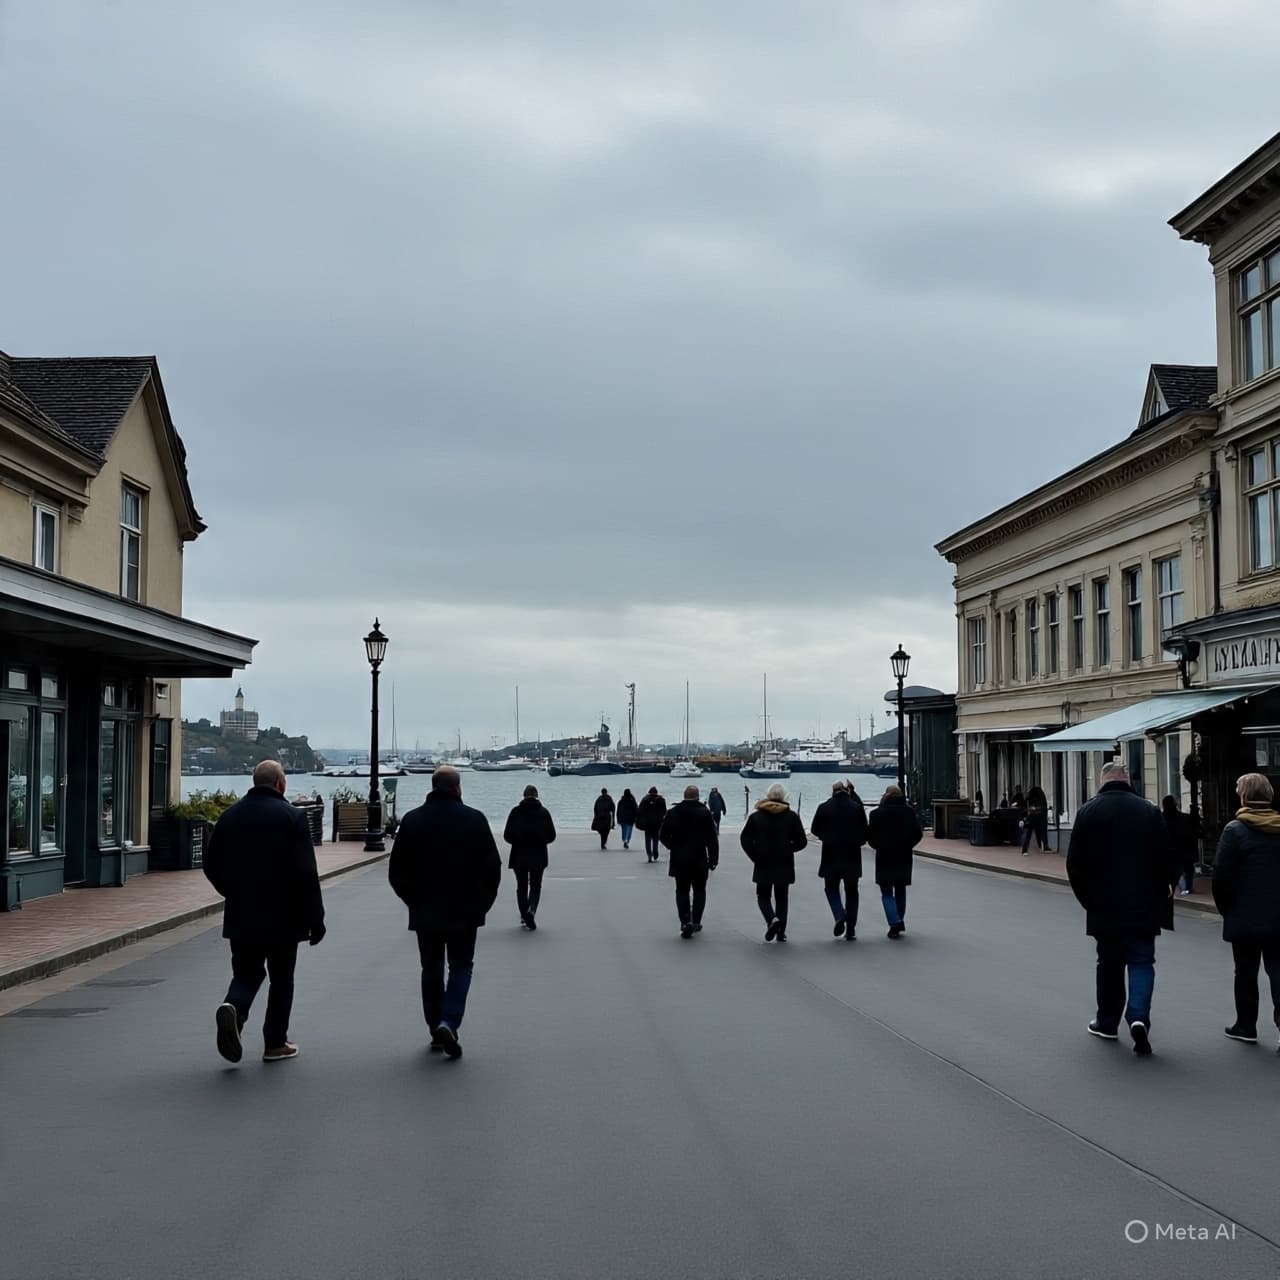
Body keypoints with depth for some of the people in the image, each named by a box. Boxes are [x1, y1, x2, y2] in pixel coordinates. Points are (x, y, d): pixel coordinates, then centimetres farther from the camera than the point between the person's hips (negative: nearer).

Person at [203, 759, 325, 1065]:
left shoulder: (230, 816, 5)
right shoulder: (291, 816, -9)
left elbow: (211, 866, 8)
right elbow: (306, 873, -13)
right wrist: (315, 918, -9)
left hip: (241, 916, 4)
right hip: (282, 917, -3)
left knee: (246, 973, 13)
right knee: (281, 979, 9)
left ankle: (233, 1008, -17)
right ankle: (275, 1044, 13)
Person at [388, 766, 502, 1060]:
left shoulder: (412, 820, -1)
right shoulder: (474, 820, -6)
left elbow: (397, 871, 2)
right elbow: (492, 867, -5)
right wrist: (482, 903, 8)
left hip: (425, 912, 2)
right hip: (464, 912, -2)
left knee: (431, 970, 13)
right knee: (461, 967, 8)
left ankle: (437, 1032, 16)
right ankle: (449, 1023, -11)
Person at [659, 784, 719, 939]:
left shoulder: (673, 812, -1)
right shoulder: (705, 813, -6)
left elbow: (663, 835, 1)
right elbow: (712, 839, -7)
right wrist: (713, 860, -1)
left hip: (679, 861, 1)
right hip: (699, 860, -1)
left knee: (682, 891, 6)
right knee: (699, 891, 14)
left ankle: (686, 922, -9)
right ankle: (696, 922, 15)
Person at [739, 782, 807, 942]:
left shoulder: (756, 816, -3)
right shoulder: (791, 817, -2)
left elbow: (745, 838, -5)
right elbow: (802, 841, -1)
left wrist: (755, 857, 1)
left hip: (763, 866, -1)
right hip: (785, 866, 1)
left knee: (763, 896, 11)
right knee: (781, 898, 12)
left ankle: (772, 919, -17)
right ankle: (781, 933, 9)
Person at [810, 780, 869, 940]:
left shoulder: (824, 807, -4)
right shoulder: (856, 807, -2)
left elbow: (815, 829, 7)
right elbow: (864, 832, 6)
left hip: (831, 855, -1)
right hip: (852, 855, 1)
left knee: (831, 888, 11)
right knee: (851, 892, 10)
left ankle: (840, 915, -15)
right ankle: (851, 929, 8)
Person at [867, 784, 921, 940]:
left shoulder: (878, 813, -9)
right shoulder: (909, 811, 0)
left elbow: (870, 836, -8)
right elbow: (918, 834, 0)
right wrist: (906, 846, 13)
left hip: (885, 858, -3)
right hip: (904, 858, 3)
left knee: (887, 893, 3)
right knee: (900, 892, 17)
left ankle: (895, 922, -16)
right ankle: (899, 924, 21)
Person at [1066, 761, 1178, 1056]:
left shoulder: (1088, 812, -3)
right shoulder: (1149, 811, -2)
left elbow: (1075, 863, -4)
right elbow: (1168, 858, -1)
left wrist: (1088, 899, 8)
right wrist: (1162, 892, 14)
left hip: (1104, 907, 1)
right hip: (1144, 908, 0)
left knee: (1109, 963, 15)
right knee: (1141, 961, 4)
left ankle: (1107, 1023, 21)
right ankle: (1139, 1016, -16)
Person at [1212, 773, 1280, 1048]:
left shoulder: (1235, 830, -11)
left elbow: (1222, 876, -12)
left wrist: (1225, 909, 2)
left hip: (1246, 918, -3)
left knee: (1246, 973, 9)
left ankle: (1246, 1026, 17)